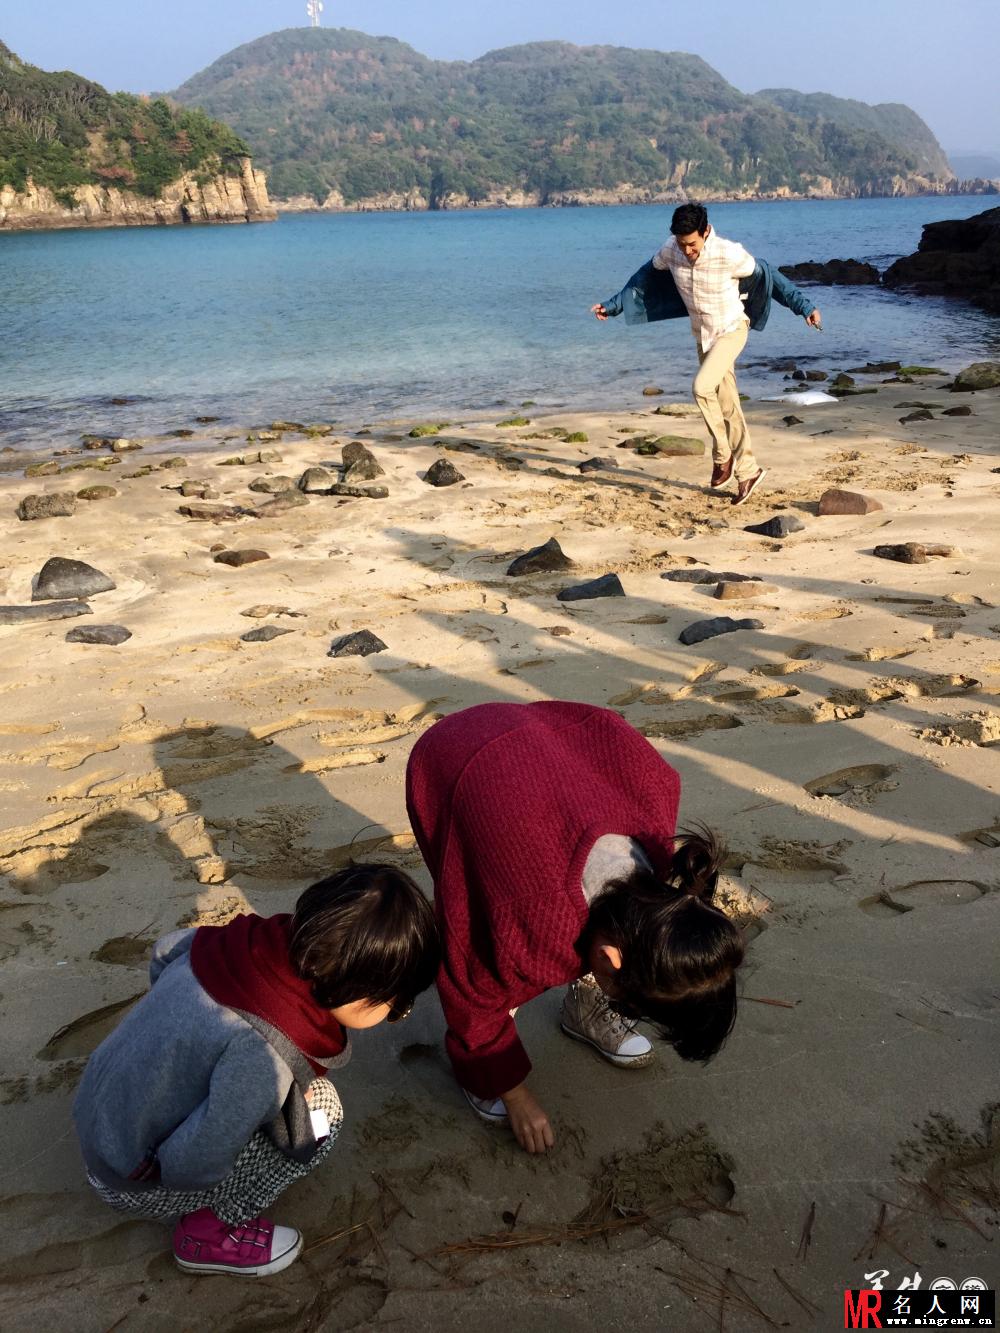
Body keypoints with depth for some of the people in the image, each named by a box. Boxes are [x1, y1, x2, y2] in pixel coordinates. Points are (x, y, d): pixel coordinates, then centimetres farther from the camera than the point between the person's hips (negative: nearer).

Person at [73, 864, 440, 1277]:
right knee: (322, 1108, -14)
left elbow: (164, 950, 6)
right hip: (131, 1184, -7)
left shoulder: (254, 944, -15)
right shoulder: (263, 1056, -37)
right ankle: (210, 1232, 2)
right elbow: (188, 1166, -26)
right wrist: (298, 1118, -13)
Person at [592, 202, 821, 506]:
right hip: (702, 335, 5)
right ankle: (748, 471, 19)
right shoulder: (670, 251, -13)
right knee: (727, 406, 9)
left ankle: (722, 456, -5)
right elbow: (644, 278, 6)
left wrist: (805, 307, -11)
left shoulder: (730, 254, -26)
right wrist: (613, 306, 10)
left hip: (731, 331, -5)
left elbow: (768, 277, -13)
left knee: (702, 387, -25)